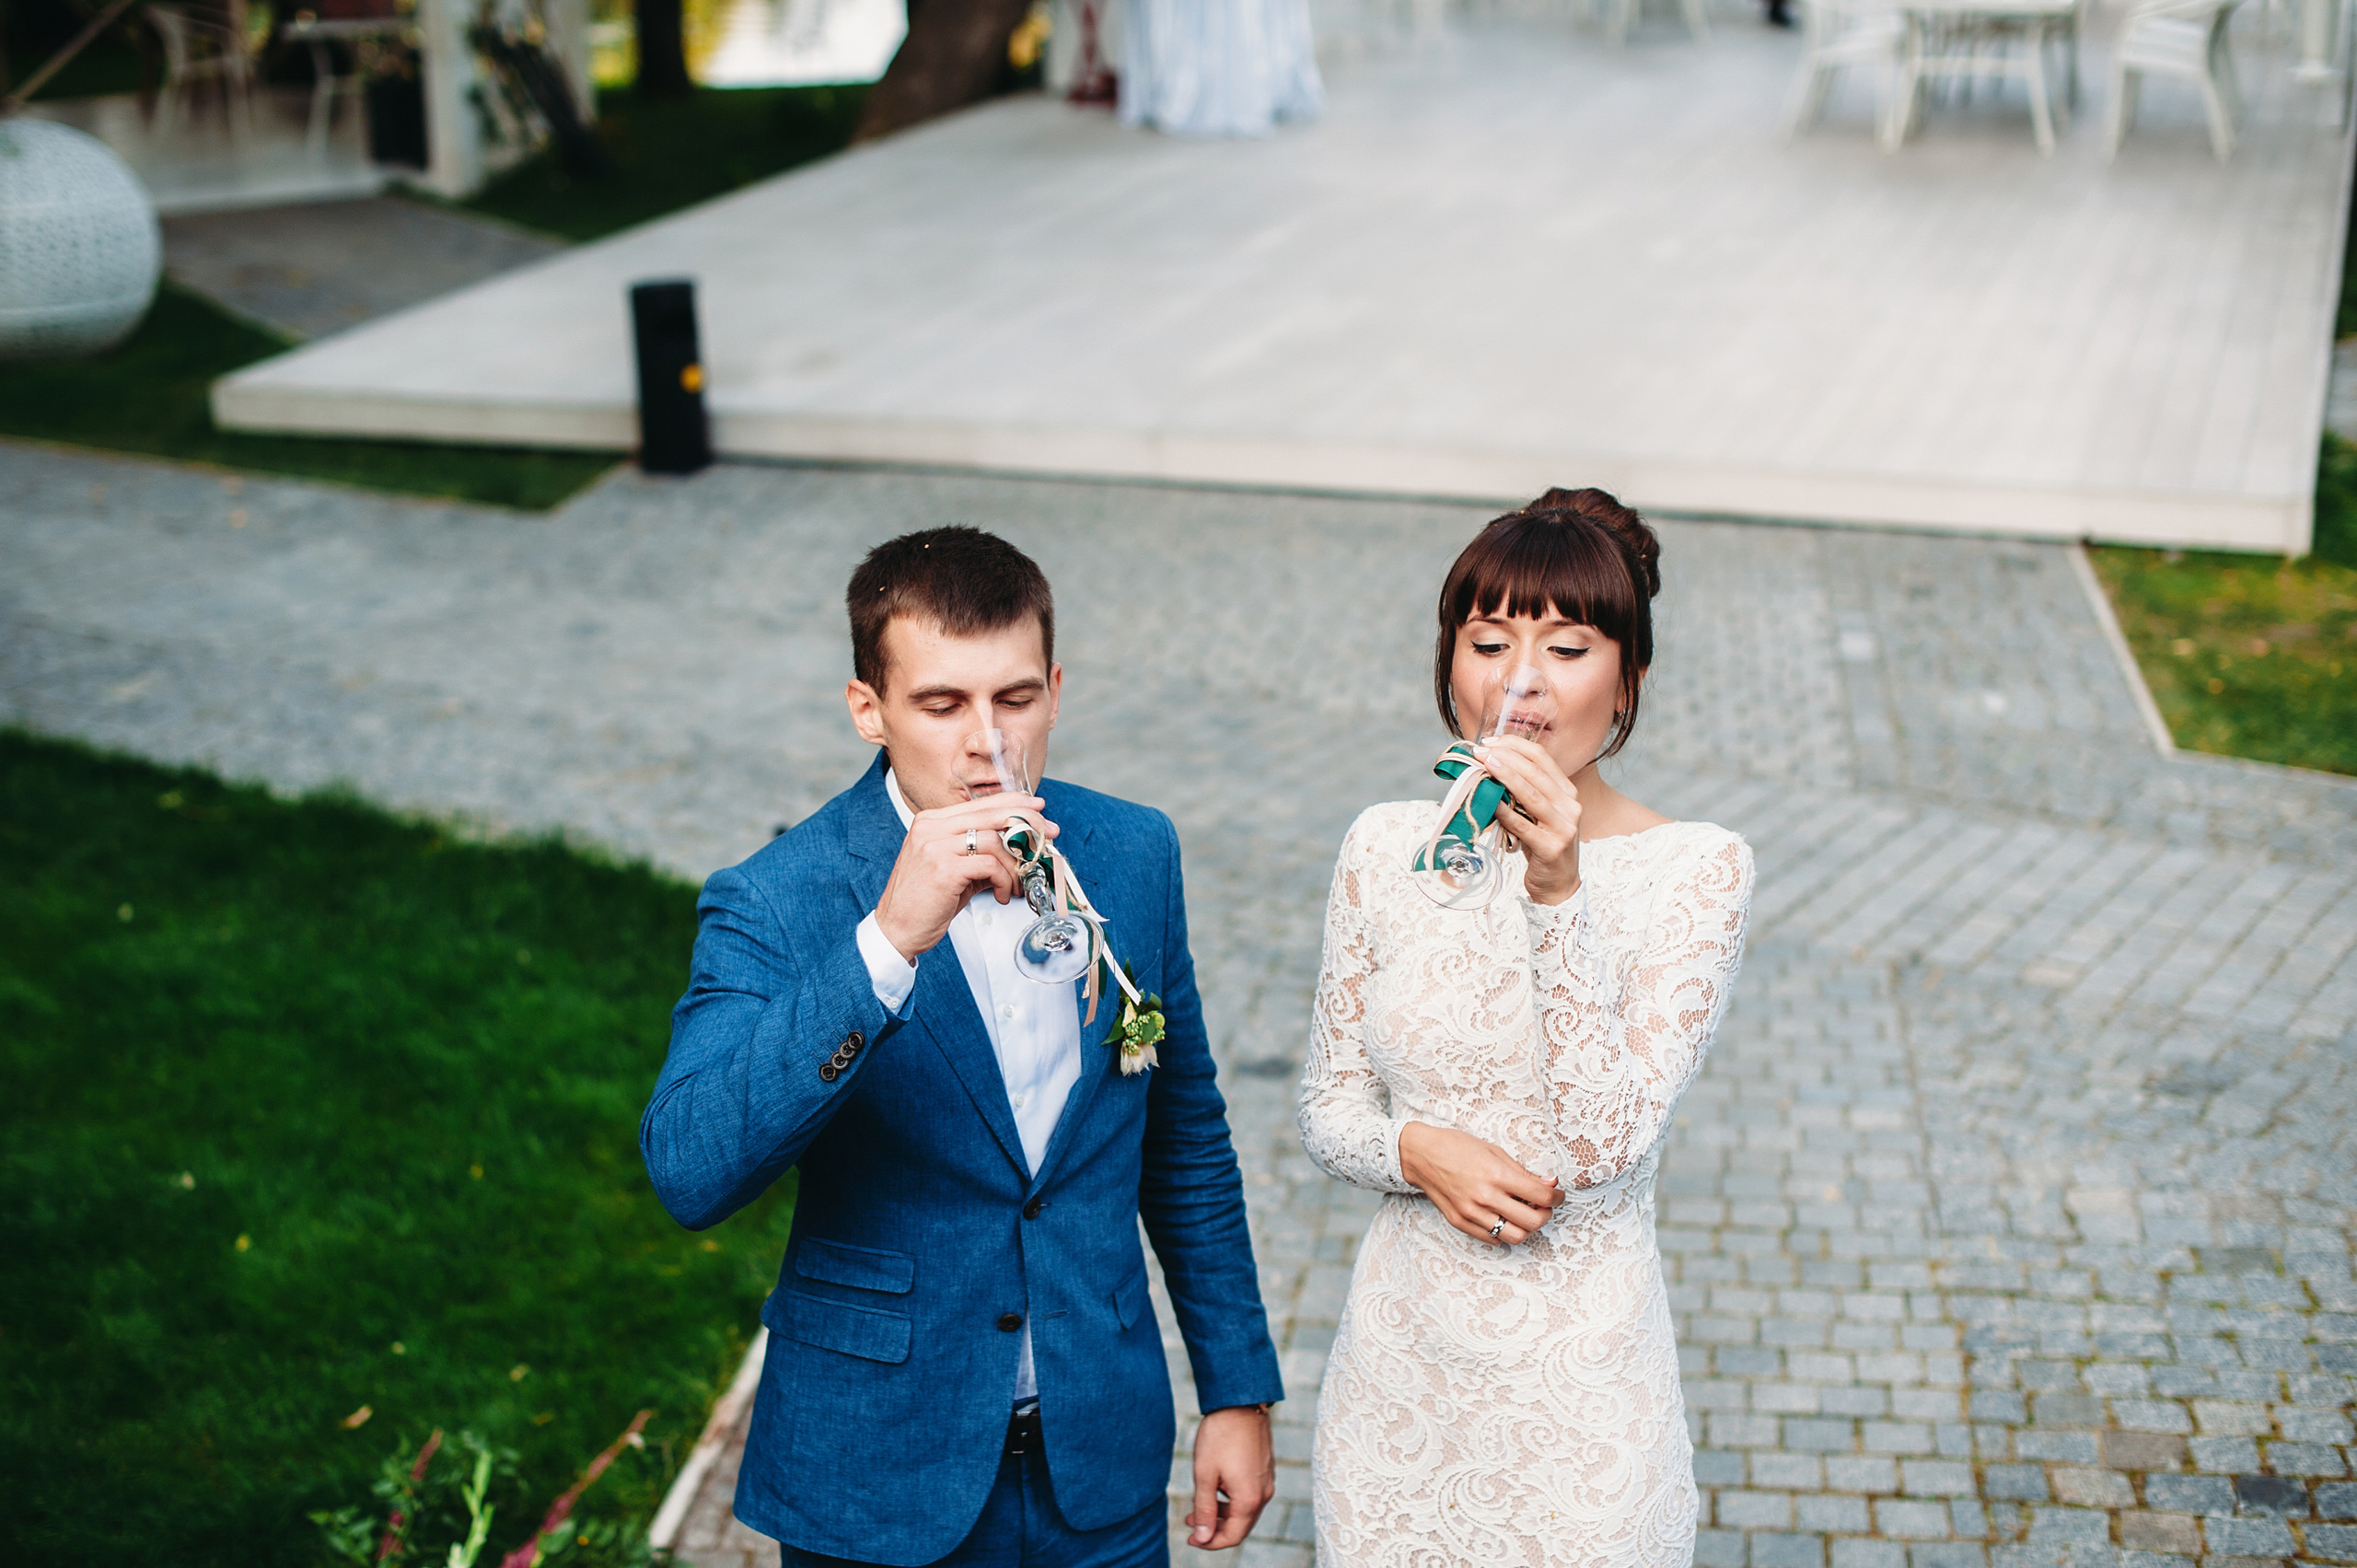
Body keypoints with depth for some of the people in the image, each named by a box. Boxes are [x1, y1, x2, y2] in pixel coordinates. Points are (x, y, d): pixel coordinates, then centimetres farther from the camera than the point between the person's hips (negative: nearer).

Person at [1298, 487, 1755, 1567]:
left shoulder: (1695, 870, -11)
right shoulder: (1387, 848, -1)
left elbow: (1608, 1141, -18)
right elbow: (1329, 1105, 6)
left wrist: (1558, 892, -26)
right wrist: (1418, 1150, -15)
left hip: (1580, 1378, -3)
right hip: (1401, 1352, 3)